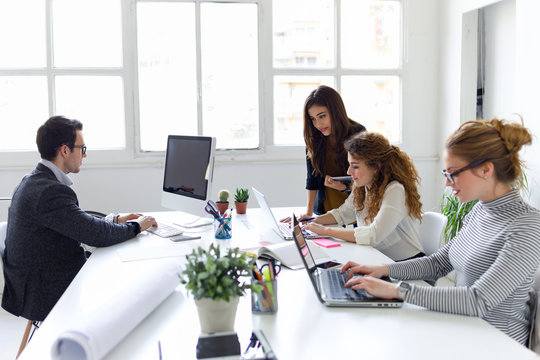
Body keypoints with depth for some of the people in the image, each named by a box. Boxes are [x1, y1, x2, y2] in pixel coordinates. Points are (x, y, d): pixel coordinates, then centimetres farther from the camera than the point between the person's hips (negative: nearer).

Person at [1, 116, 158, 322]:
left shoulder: (33, 182, 7)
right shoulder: (50, 191, -25)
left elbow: (80, 224, 15)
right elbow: (97, 235, -24)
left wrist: (115, 220, 9)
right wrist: (136, 226, -8)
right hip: (47, 296, -9)